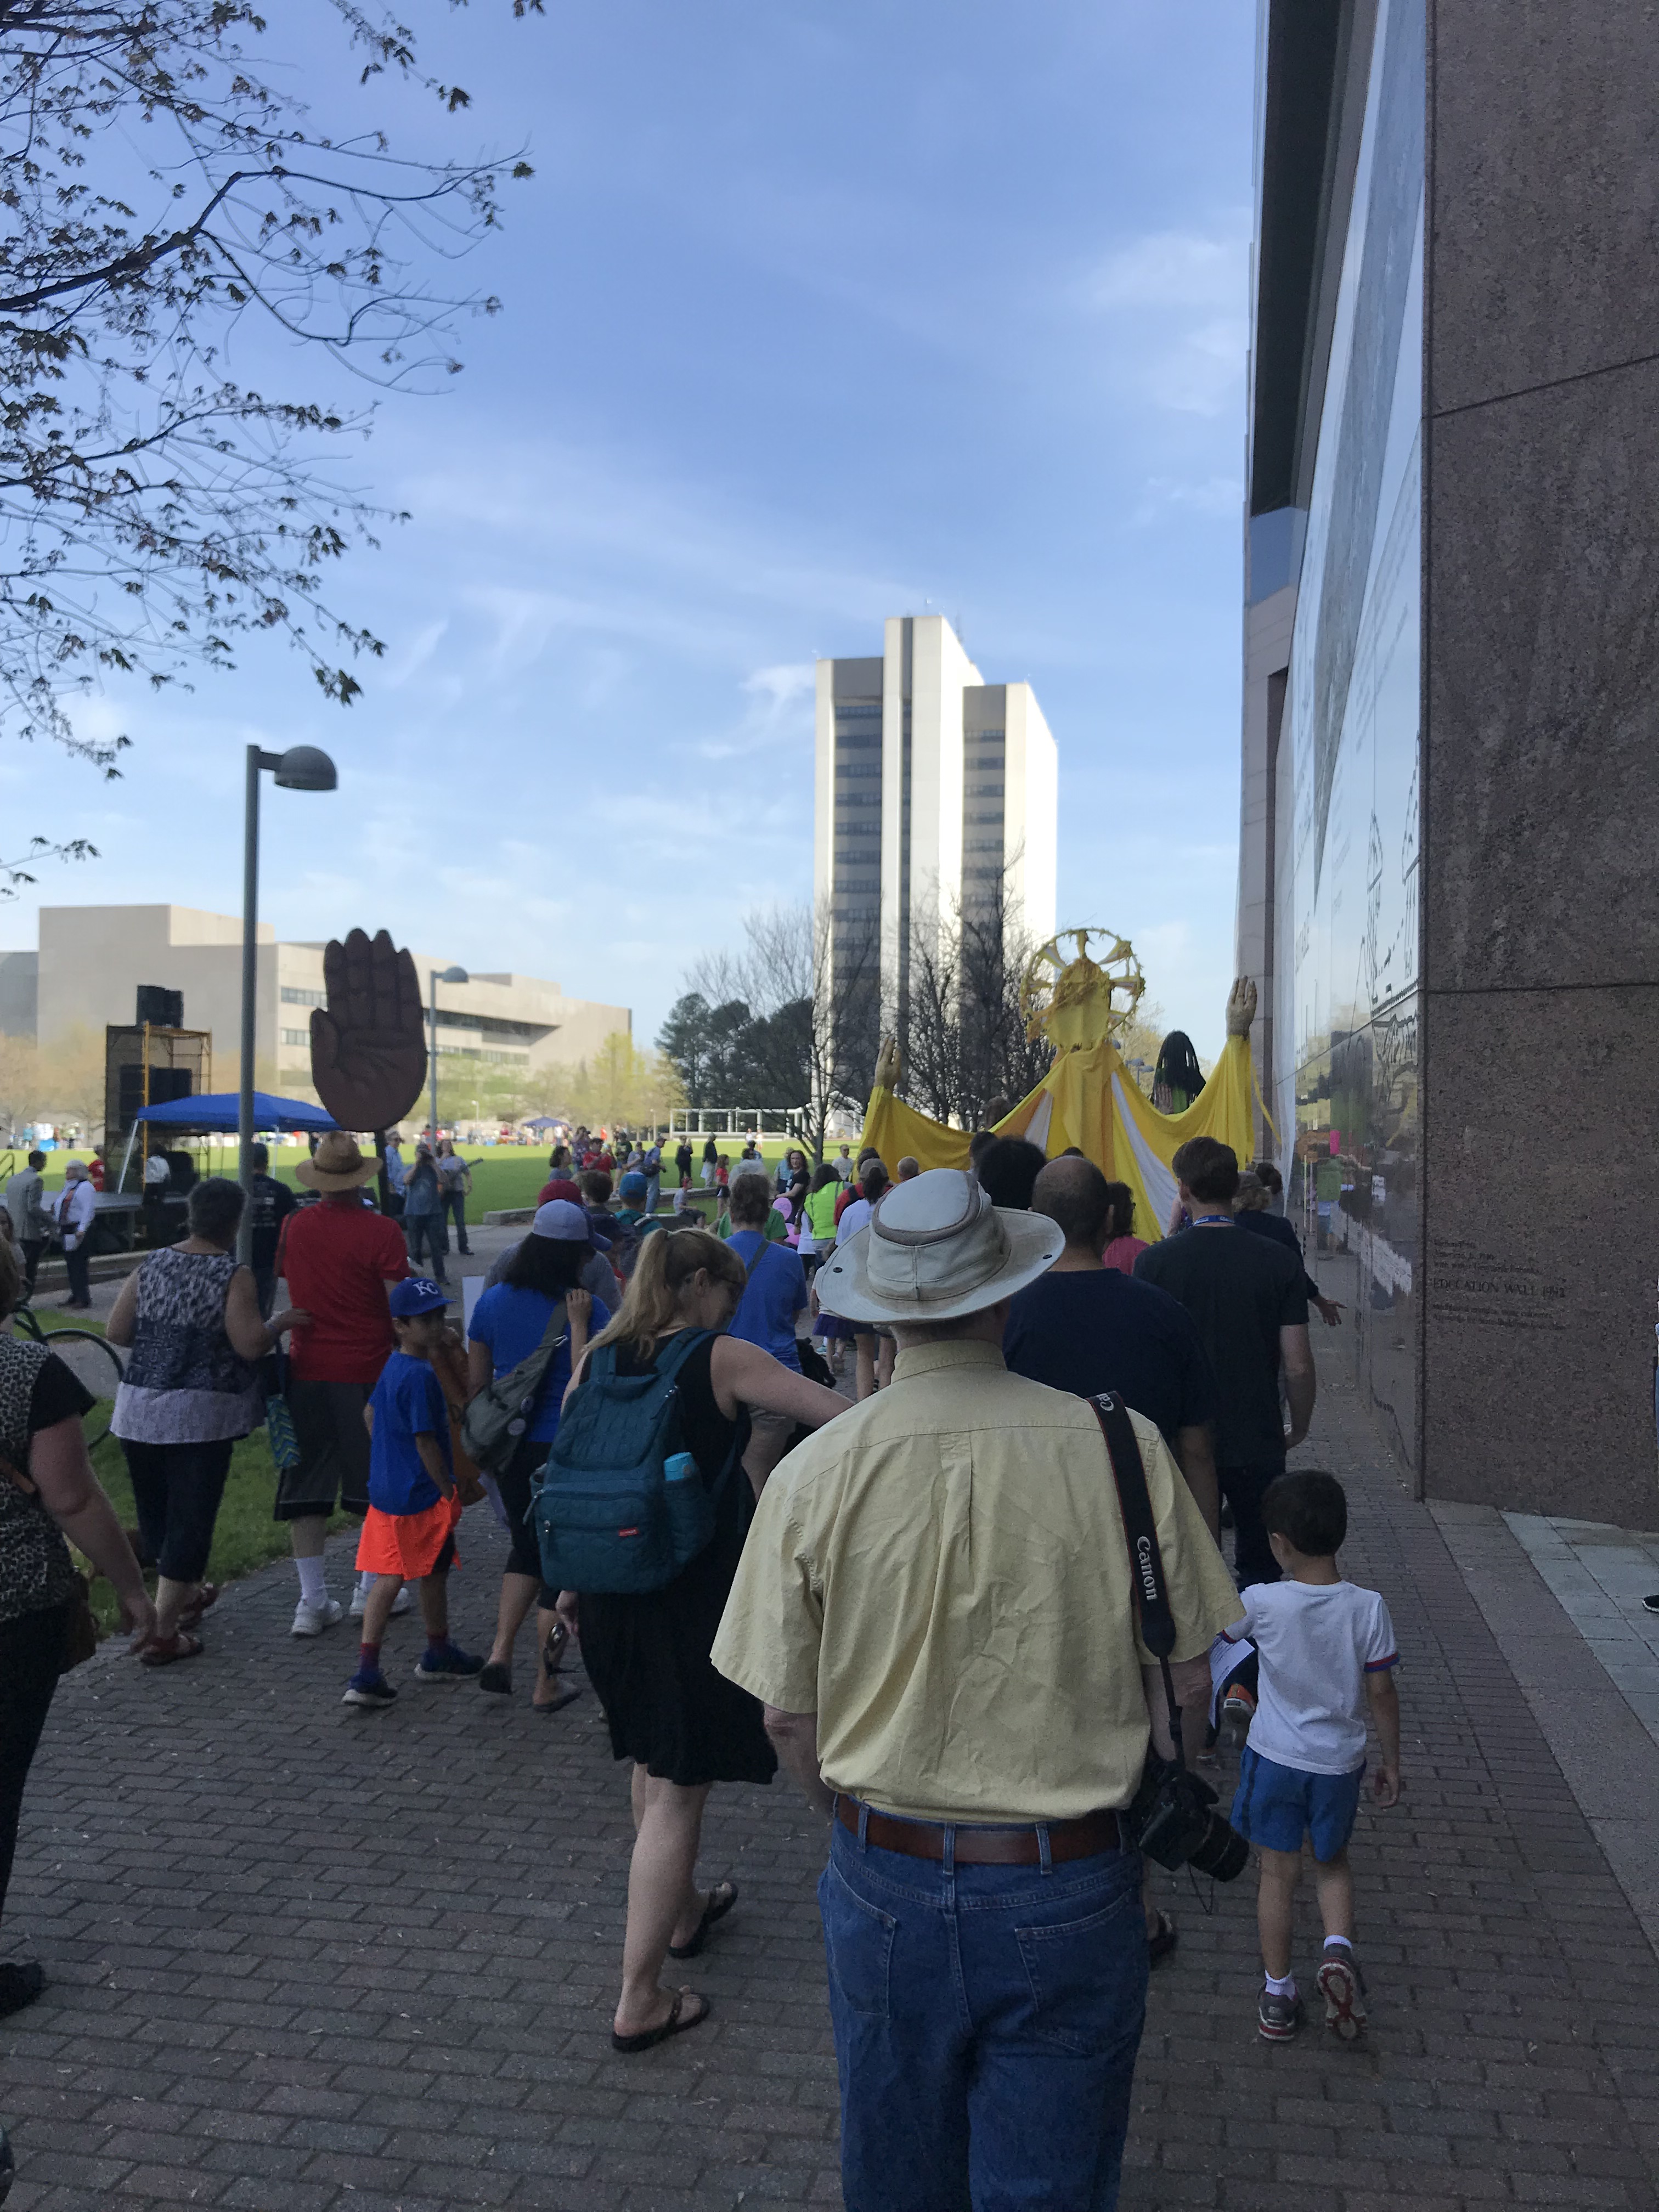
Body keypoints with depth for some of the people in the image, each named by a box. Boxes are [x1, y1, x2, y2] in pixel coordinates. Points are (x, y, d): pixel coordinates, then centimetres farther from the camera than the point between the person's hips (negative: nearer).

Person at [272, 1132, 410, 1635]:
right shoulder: (381, 1231, -13)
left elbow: (286, 1280, 13)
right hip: (367, 1369, -3)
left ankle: (312, 1600, 11)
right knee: (377, 1482, 12)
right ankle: (372, 1588, 20)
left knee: (307, 1486, 9)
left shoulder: (295, 1224, 0)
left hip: (307, 1368, 4)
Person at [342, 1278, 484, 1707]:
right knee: (434, 1575, 11)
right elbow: (426, 1442, -21)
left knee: (389, 1578, 9)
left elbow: (370, 1413, 21)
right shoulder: (421, 1376, -22)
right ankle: (438, 1656, 30)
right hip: (422, 1497, -8)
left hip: (386, 1491, 8)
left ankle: (367, 1672, 5)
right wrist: (450, 1492, -12)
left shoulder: (393, 1366, 7)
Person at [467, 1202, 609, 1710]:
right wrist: (579, 1324, -19)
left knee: (527, 1547, 25)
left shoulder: (493, 1302, 0)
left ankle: (501, 1651, 10)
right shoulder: (590, 1310, -14)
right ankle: (545, 1685, 18)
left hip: (509, 1449, 4)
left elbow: (476, 1382, 7)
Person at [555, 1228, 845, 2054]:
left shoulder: (598, 1360, 2)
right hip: (693, 1601, -7)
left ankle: (682, 1910, 46)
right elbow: (844, 1416, -16)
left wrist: (571, 1584, 17)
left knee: (652, 1760, 25)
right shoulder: (723, 1360, -14)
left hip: (609, 1592, 7)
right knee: (678, 1790, 3)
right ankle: (640, 2000, 9)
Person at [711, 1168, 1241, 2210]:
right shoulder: (1118, 1445, -14)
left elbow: (789, 1717, -6)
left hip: (886, 1887, 1)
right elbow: (1188, 1673, -4)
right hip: (1070, 1890, -1)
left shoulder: (813, 1472, -13)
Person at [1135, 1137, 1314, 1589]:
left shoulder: (1154, 1261, -9)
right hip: (1257, 1443, 0)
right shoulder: (1279, 1263, -7)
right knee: (1260, 1572, 15)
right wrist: (1299, 1427, 11)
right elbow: (1297, 1366, -6)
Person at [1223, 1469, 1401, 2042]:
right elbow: (1382, 1693, -7)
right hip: (1338, 1762, 1)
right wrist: (1392, 1762, 6)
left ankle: (1277, 1994, 22)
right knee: (1332, 1861, 24)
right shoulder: (1368, 1608, -14)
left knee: (1279, 1872, 12)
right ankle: (1338, 1947, 2)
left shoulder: (1262, 1603, -18)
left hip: (1274, 1758, -1)